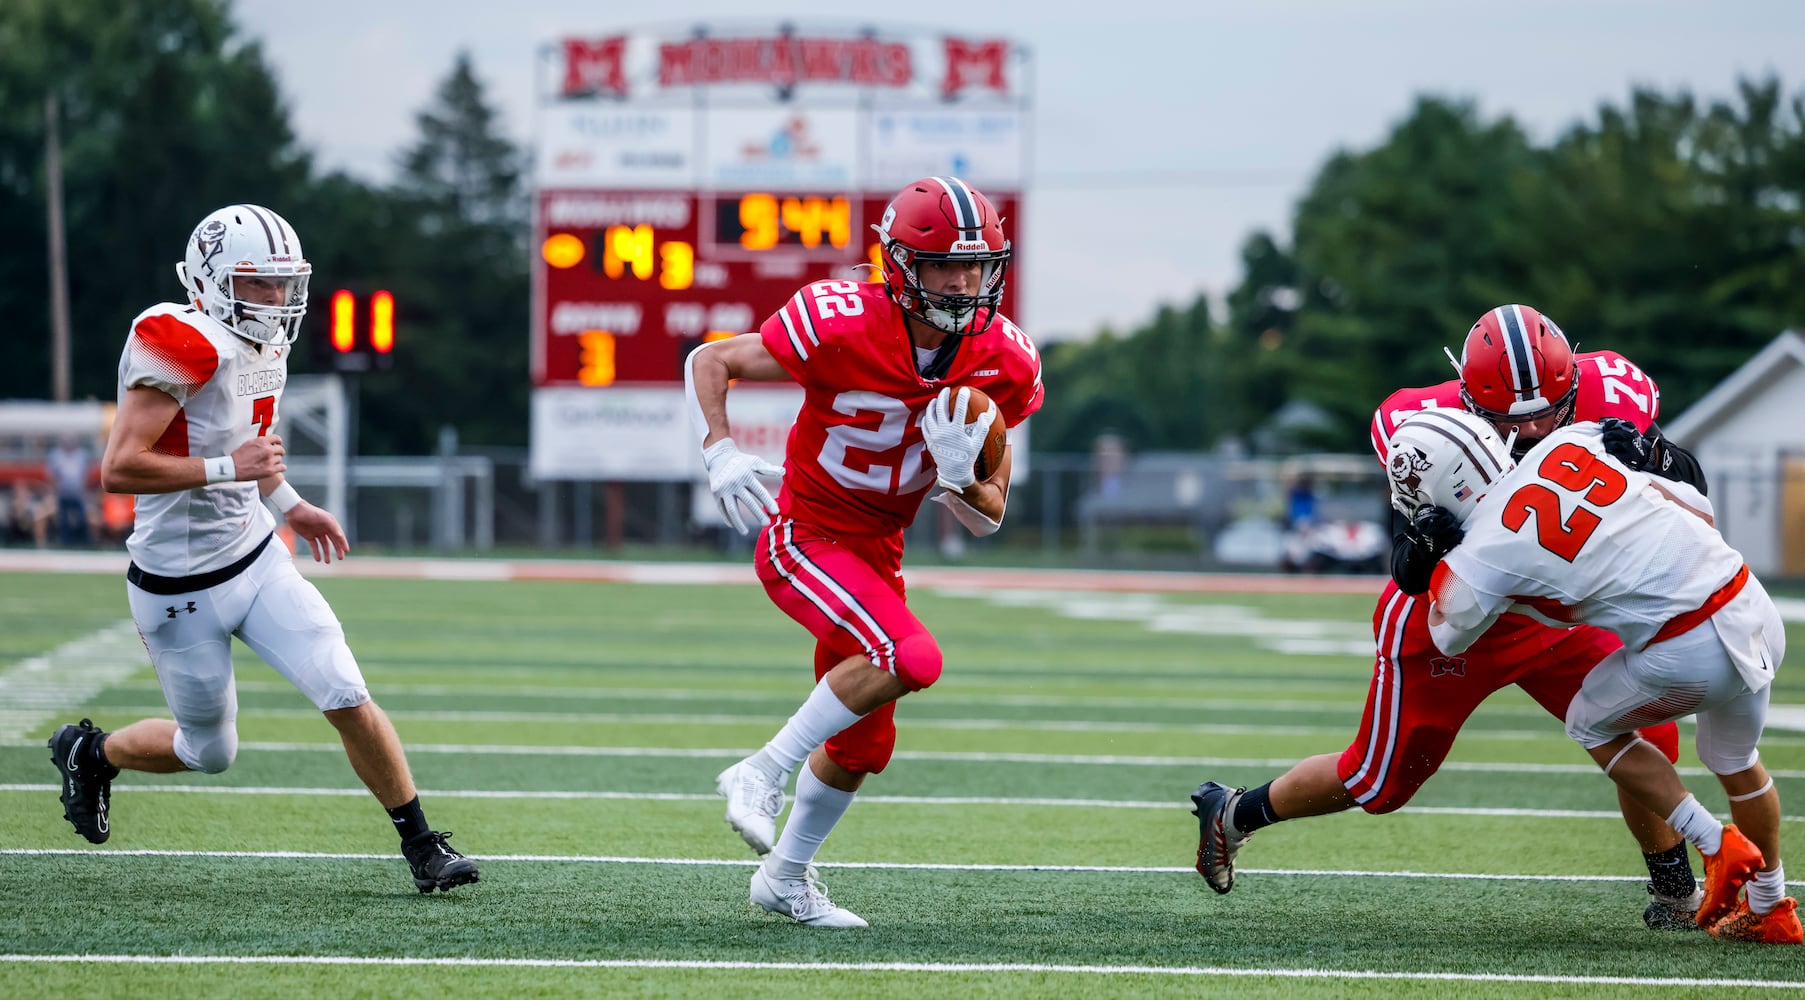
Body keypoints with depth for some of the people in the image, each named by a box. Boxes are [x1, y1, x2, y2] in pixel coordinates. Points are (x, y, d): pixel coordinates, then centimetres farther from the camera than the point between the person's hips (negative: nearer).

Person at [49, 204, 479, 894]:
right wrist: (228, 467, -29)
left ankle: (422, 848, 4)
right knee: (210, 751, 9)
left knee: (348, 700, -7)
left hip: (256, 558, 7)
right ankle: (90, 753, 37)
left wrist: (289, 505, 20)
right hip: (183, 588, -7)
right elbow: (118, 470, -27)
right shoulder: (183, 346, -23)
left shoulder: (264, 344, 5)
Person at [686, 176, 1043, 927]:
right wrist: (721, 454, -26)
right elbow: (708, 363, -11)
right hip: (803, 536, -7)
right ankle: (763, 774, -15)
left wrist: (958, 476, -24)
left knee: (861, 747, 16)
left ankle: (784, 878, 39)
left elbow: (987, 519, -2)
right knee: (911, 657, -30)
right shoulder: (841, 325, -24)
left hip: (878, 553, 7)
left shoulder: (1002, 363, -9)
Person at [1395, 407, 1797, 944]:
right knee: (1734, 759, 31)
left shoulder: (1482, 558, -6)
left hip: (1687, 652, -6)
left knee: (1591, 727, 24)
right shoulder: (1573, 442, 5)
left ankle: (1718, 845, 16)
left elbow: (1450, 637, 17)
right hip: (1752, 603, 6)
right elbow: (1692, 504, 12)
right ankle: (1771, 909, 43)